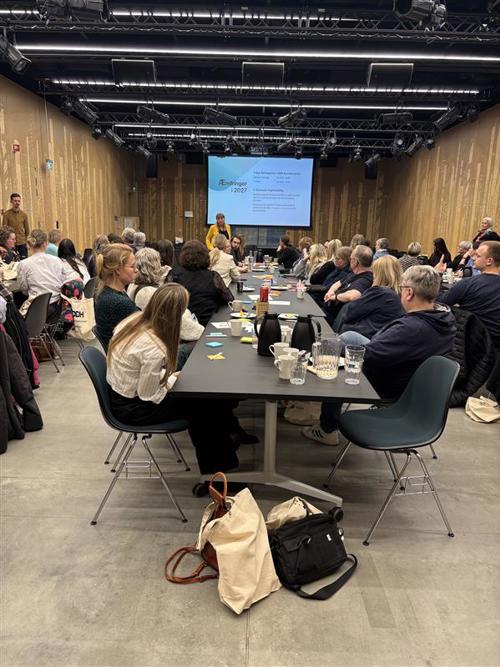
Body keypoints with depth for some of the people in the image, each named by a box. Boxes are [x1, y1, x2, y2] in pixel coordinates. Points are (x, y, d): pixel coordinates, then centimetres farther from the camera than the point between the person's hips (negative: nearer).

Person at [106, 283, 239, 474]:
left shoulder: (134, 319, -9)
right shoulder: (154, 349, -34)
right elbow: (148, 396, -23)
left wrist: (168, 376, 4)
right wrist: (172, 380, -7)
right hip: (132, 408, -8)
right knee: (206, 402, 5)